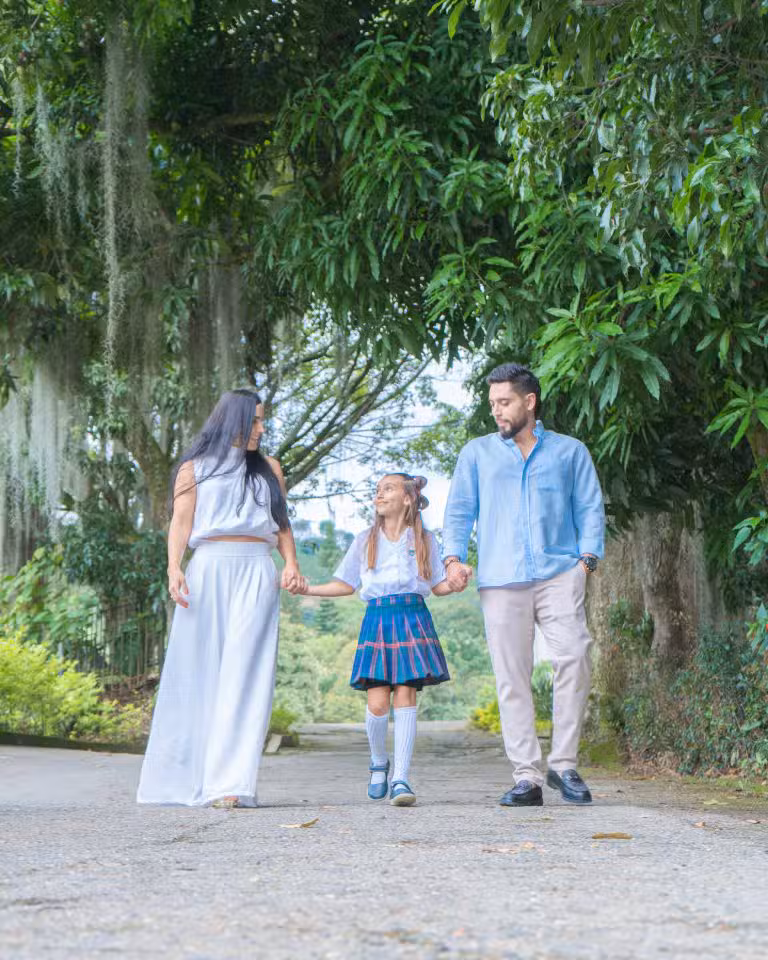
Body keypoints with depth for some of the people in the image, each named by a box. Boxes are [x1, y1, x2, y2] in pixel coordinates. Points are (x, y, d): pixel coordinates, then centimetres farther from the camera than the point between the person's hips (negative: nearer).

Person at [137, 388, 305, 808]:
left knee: (243, 673, -9)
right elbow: (181, 521, 3)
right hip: (208, 571, -1)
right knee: (198, 671, -3)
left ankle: (231, 781, -15)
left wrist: (291, 564, 2)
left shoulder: (268, 469, 21)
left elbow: (282, 525, 19)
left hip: (256, 573, 1)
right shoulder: (195, 469, 12)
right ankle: (183, 776, 3)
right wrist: (174, 568, -12)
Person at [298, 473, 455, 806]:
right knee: (377, 702, -9)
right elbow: (346, 585, 16)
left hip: (413, 620, -1)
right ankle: (378, 762, 19)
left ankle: (400, 778, -6)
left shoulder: (424, 539, 10)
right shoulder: (365, 540, 13)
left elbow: (438, 586, 11)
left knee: (405, 697, -9)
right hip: (377, 620, 1)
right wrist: (307, 589, 6)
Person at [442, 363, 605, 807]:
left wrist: (587, 558, -2)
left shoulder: (570, 451, 16)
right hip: (501, 579, 1)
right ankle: (527, 776, -1)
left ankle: (563, 763, -10)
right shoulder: (477, 453, 20)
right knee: (512, 677, -4)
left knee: (574, 654, -19)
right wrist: (454, 557, 1)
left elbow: (590, 508, 13)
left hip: (559, 573, -1)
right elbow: (459, 510, 17)